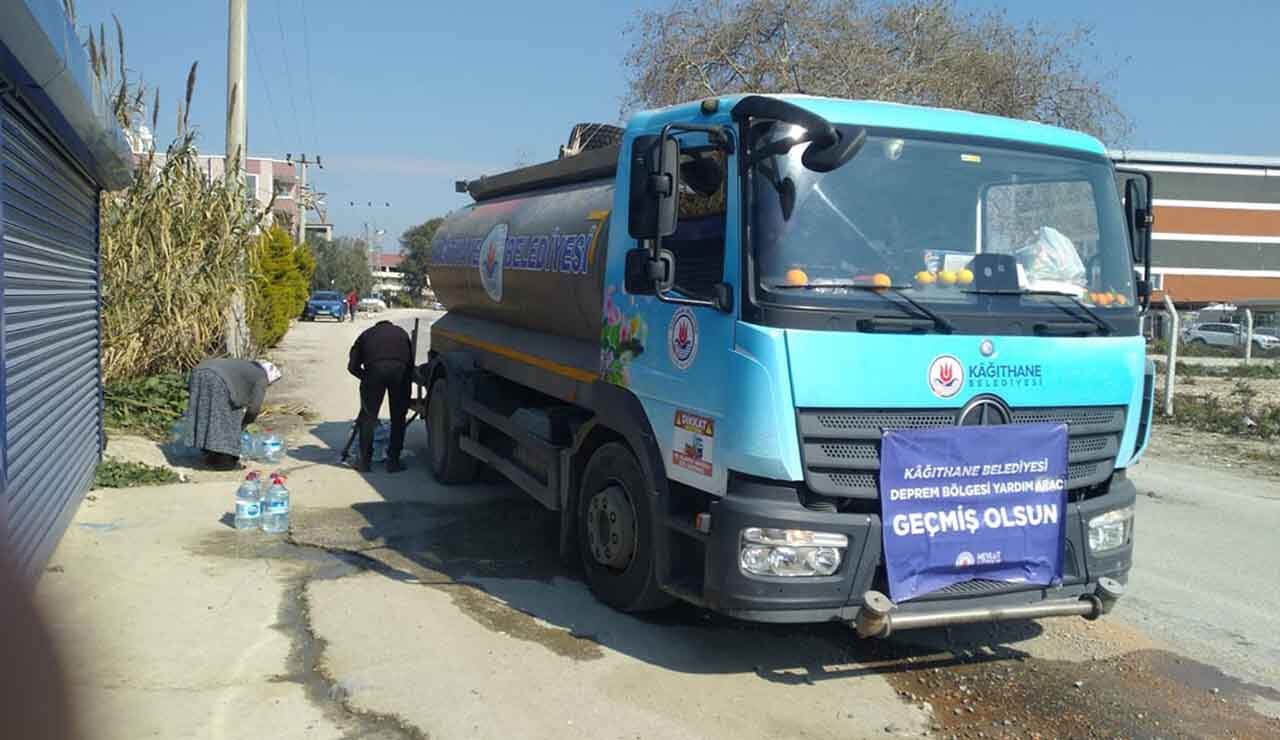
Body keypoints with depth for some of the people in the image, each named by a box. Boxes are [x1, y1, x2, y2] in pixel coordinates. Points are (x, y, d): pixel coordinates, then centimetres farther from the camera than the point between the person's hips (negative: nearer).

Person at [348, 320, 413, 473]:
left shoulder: (367, 334, 31)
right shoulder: (401, 333, 34)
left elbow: (352, 366, 20)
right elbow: (411, 364, 29)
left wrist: (367, 378, 33)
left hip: (375, 369, -1)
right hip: (399, 369, 1)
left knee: (368, 417, 14)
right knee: (398, 418, 15)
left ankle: (365, 461, 15)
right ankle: (393, 461, 16)